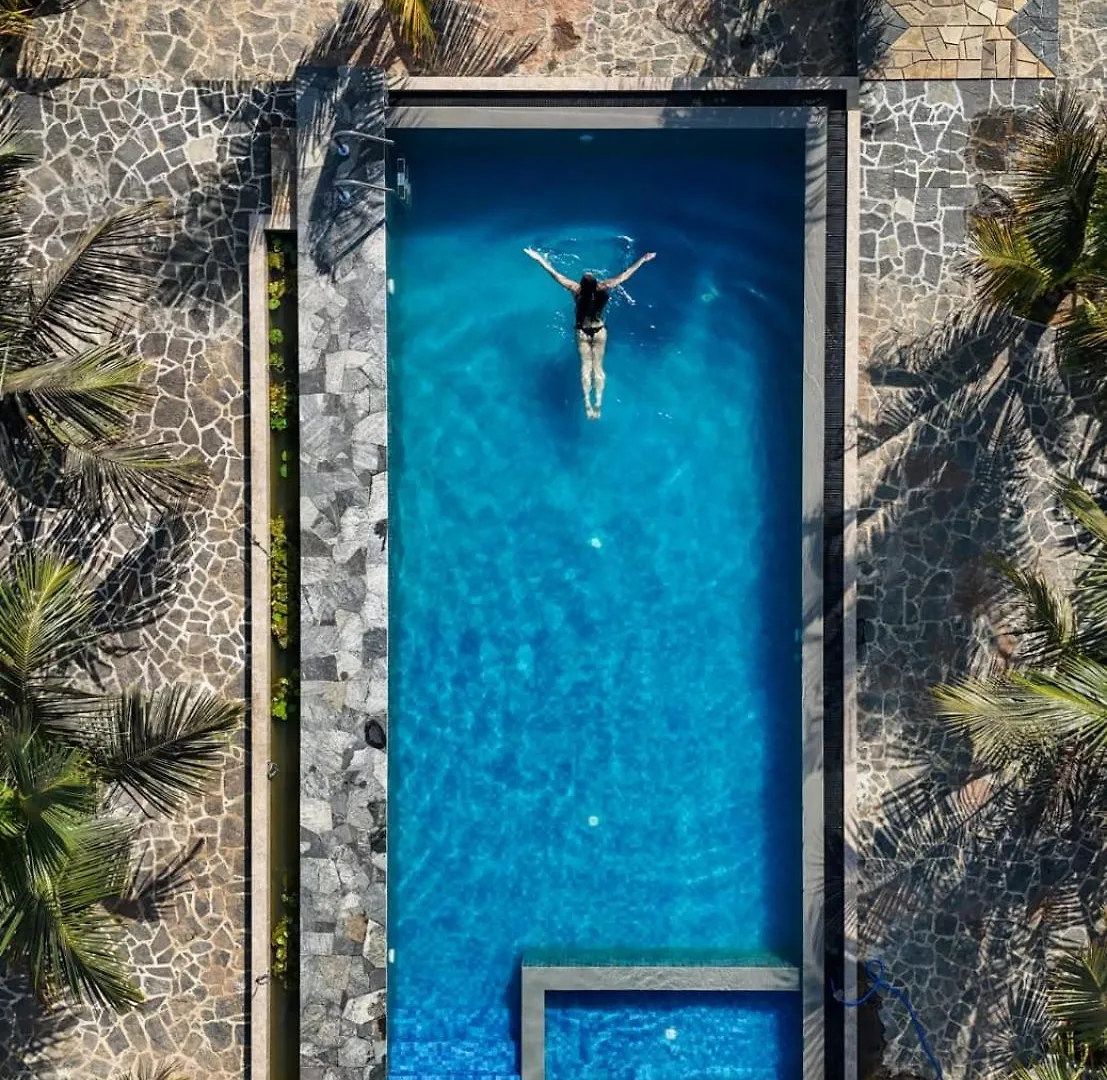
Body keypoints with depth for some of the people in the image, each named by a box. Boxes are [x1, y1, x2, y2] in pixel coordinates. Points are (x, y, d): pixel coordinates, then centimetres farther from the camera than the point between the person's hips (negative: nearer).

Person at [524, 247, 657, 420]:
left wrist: (539, 259, -17)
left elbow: (555, 274, -23)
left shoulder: (577, 290, -24)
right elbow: (624, 276, -19)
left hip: (582, 333, 0)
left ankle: (587, 403, -6)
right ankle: (598, 402, -4)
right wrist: (643, 260, -13)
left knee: (586, 367, 4)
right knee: (598, 366, 5)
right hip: (599, 332, 0)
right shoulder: (602, 289, -23)